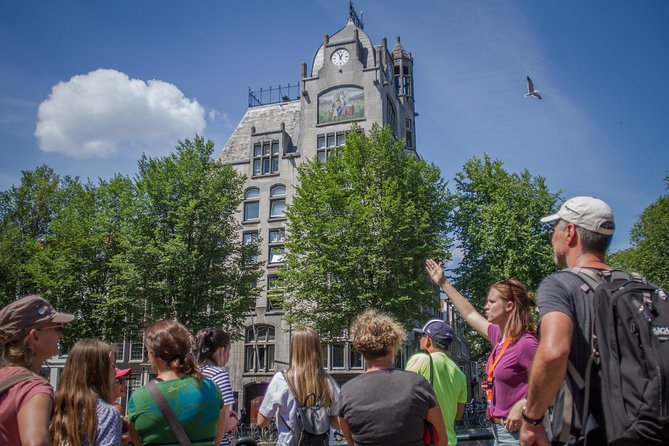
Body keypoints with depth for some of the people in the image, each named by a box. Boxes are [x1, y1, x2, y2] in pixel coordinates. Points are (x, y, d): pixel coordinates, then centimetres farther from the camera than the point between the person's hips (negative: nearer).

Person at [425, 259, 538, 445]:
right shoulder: (498, 335, 7)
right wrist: (443, 283, 25)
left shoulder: (526, 343, -18)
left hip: (516, 431, -8)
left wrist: (522, 406, -27)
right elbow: (470, 314, 20)